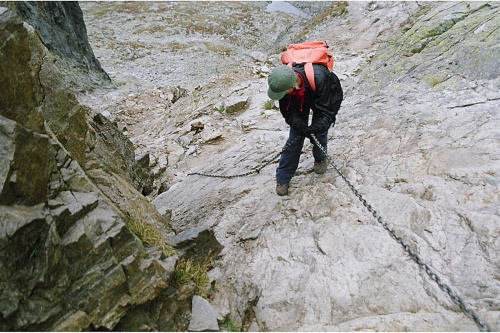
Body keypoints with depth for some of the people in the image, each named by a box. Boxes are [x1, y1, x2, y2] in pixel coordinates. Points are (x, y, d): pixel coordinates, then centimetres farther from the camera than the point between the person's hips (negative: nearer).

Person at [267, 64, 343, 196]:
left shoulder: (318, 77, -46)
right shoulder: (284, 81, -35)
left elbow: (325, 111, -39)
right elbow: (288, 111, -25)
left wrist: (317, 127, -57)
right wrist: (299, 124, -43)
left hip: (327, 97, -2)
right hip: (299, 99, 2)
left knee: (320, 132, -9)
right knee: (296, 134, -4)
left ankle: (320, 158, 28)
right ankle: (282, 178, 5)